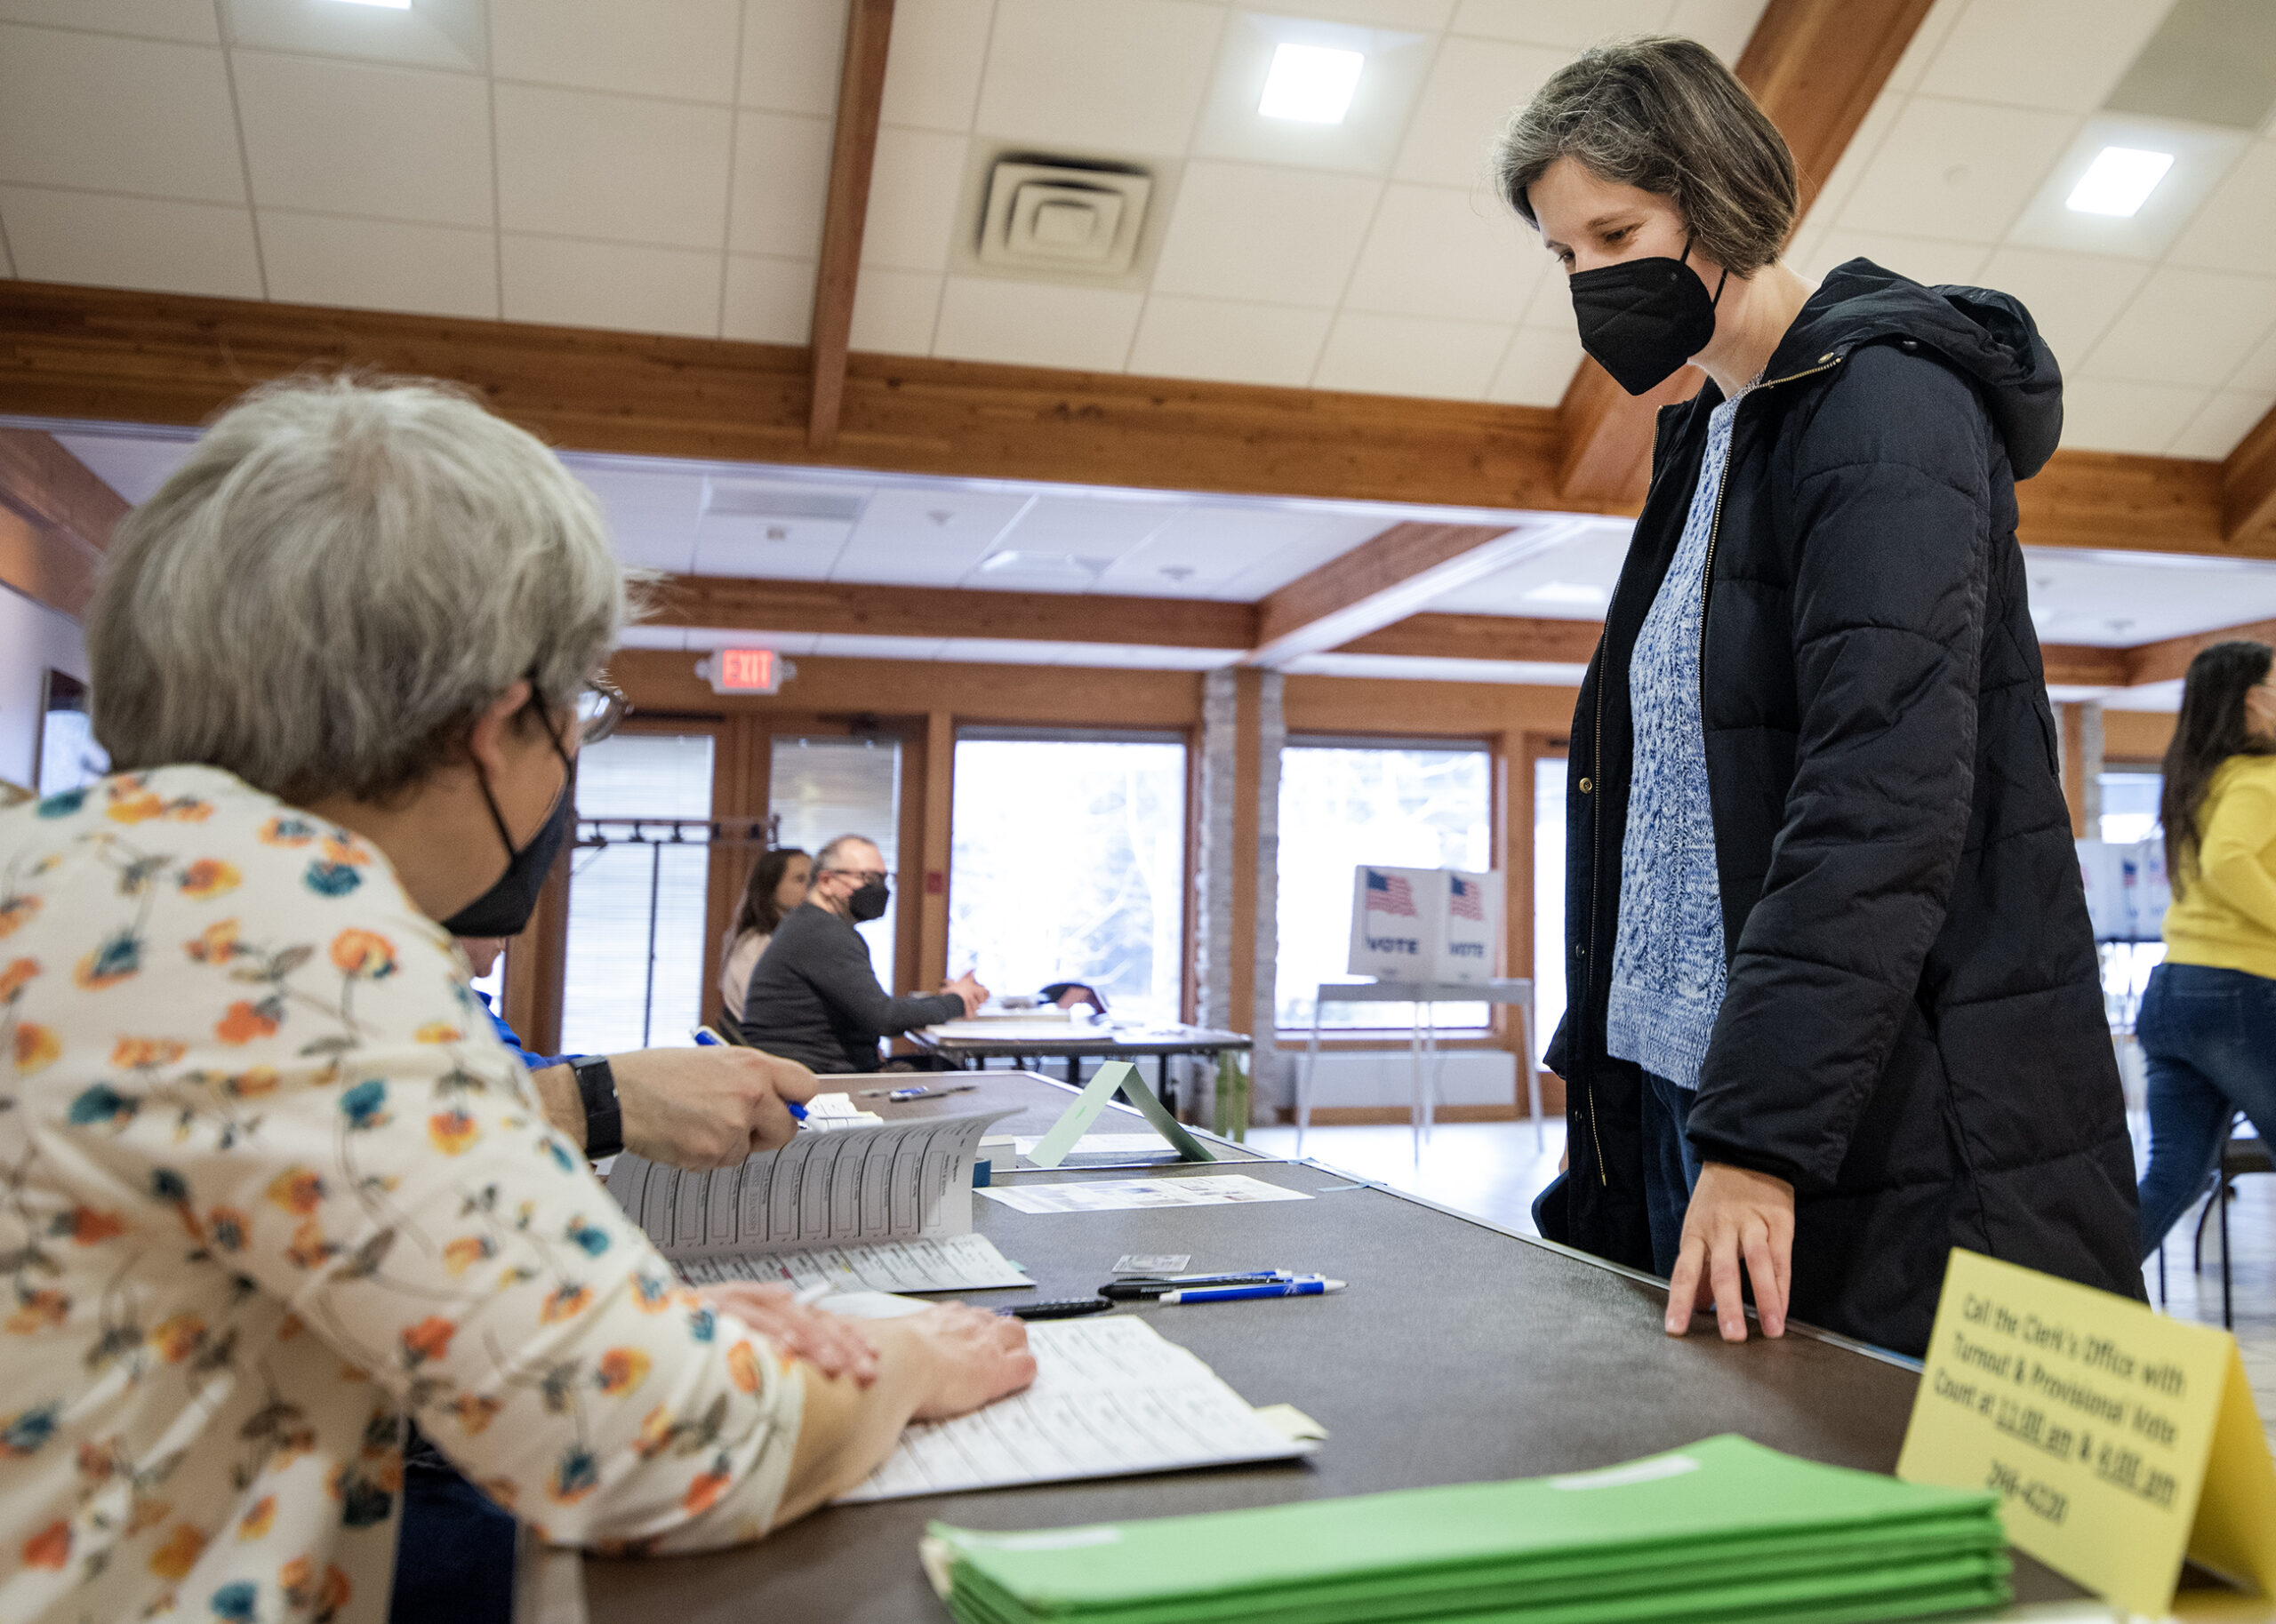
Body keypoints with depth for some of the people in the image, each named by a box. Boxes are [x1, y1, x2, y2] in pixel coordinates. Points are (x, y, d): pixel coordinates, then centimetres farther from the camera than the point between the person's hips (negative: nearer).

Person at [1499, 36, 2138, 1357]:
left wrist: (1761, 1130, -26)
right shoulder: (1713, 439, 17)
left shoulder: (1881, 398, -9)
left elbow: (1885, 790, -21)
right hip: (1676, 1087, 8)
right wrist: (1602, 1056, 16)